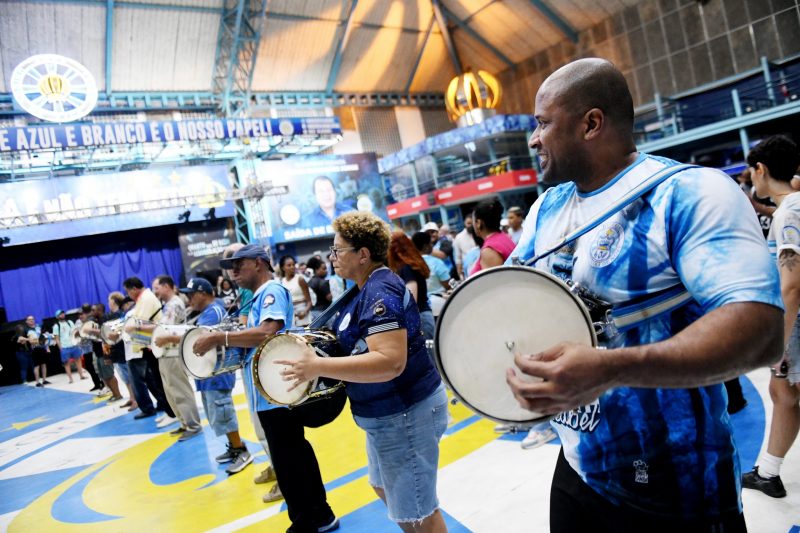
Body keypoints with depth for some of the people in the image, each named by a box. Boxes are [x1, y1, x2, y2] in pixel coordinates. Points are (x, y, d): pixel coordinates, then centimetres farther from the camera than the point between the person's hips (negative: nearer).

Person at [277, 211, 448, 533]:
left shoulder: (381, 290, -23)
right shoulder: (369, 288, 8)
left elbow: (390, 362, -34)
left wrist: (318, 367, -31)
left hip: (405, 414, -11)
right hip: (388, 412, 11)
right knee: (385, 488, 28)